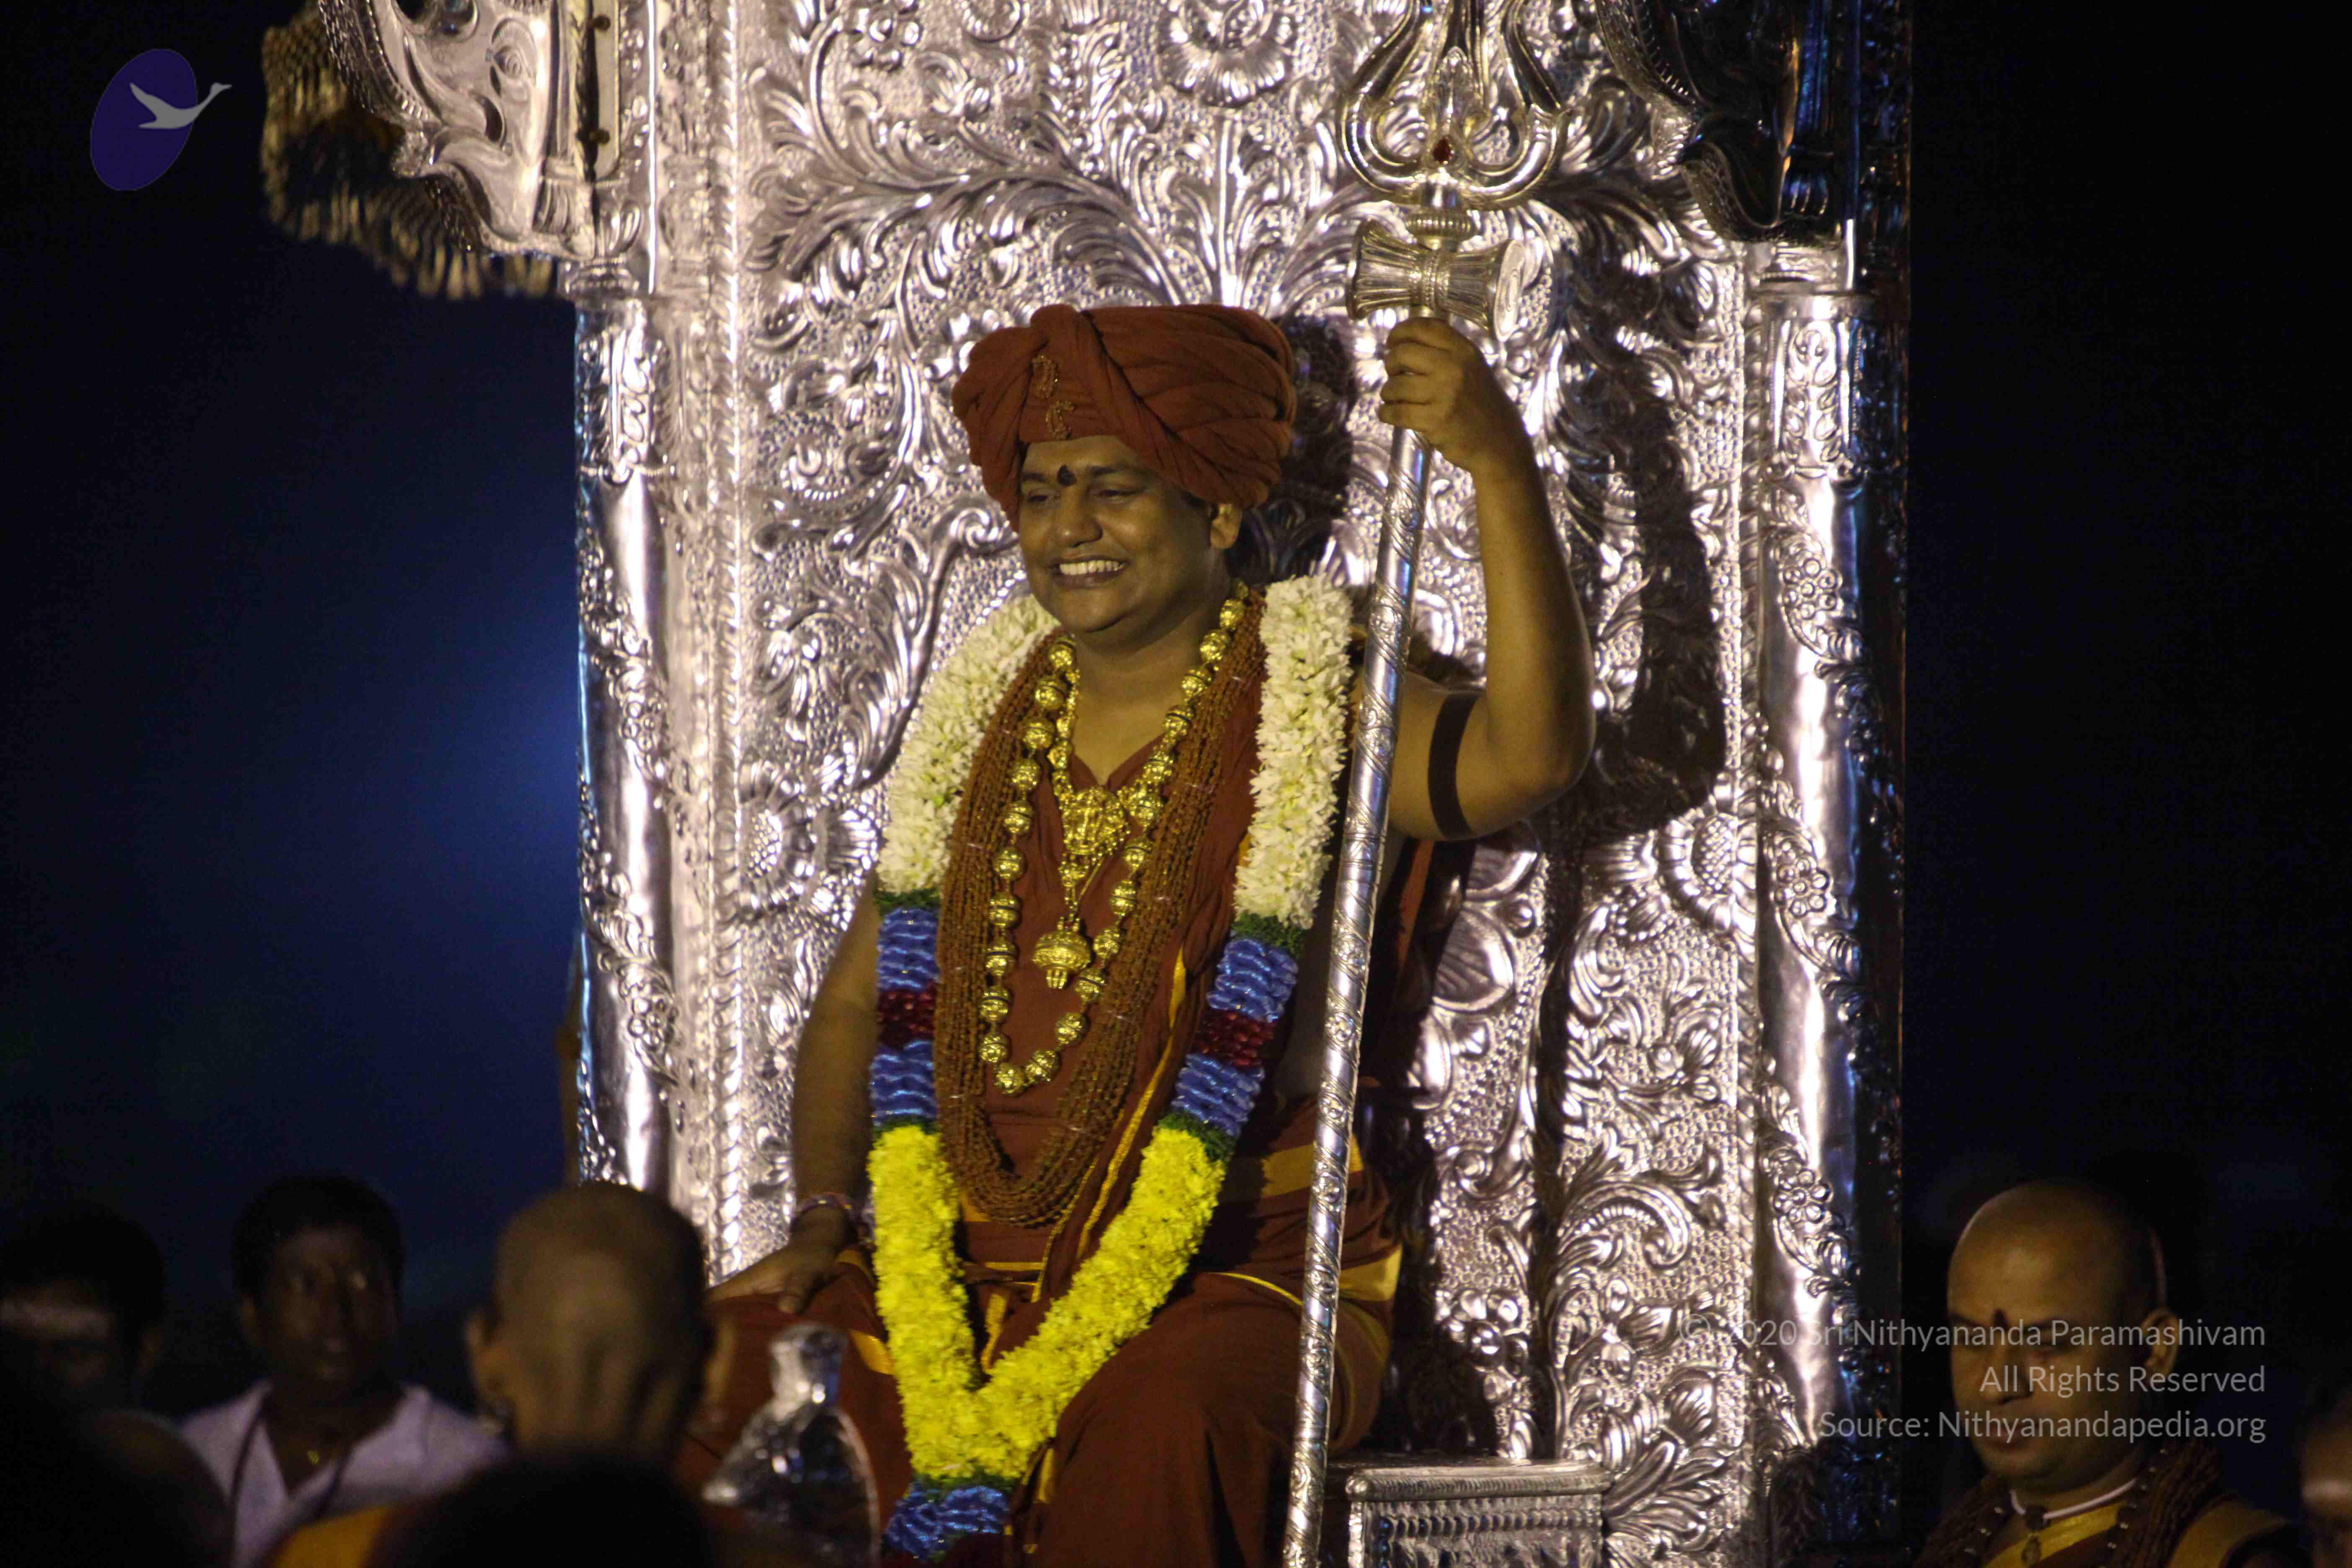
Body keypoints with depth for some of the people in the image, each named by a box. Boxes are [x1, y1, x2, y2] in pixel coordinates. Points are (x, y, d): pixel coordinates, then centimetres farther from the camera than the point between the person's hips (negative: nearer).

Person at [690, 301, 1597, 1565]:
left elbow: (1530, 753, -21)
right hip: (957, 1269, 5)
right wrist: (822, 1219, 3)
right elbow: (863, 998, 20)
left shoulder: (1308, 714, -1)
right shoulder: (985, 720, 14)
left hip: (1229, 1273, -5)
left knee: (1162, 1426, -38)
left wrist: (1498, 464, -30)